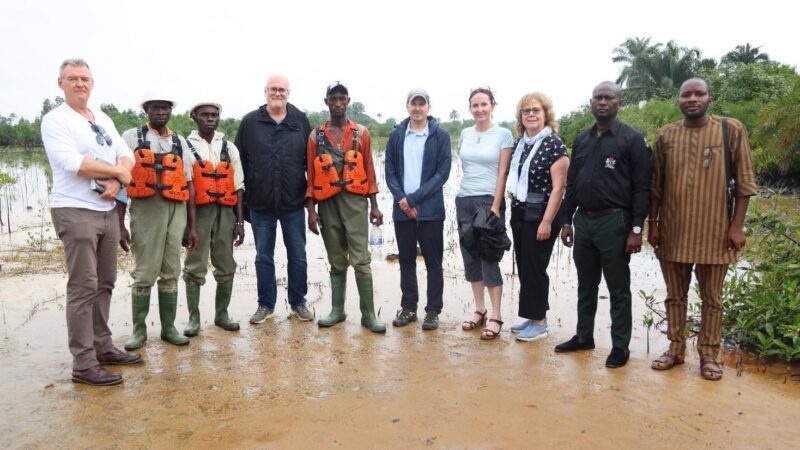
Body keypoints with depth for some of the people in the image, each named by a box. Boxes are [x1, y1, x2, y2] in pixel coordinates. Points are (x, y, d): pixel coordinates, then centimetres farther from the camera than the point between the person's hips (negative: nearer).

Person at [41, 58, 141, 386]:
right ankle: (84, 365, -1)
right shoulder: (54, 120, -5)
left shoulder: (103, 119, 16)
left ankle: (102, 347, 24)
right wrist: (118, 172, -8)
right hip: (75, 212, -7)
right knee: (83, 287, -7)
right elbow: (73, 163, -19)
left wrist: (116, 182, -11)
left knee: (105, 283, 12)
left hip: (107, 211, 7)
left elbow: (127, 156, 9)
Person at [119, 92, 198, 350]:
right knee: (144, 275, 0)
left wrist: (192, 225, 11)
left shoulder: (180, 142, 13)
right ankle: (139, 329, 14)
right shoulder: (132, 138, 3)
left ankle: (169, 327, 18)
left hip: (176, 212, 3)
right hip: (145, 211, -3)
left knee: (171, 274, 8)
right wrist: (120, 224, -6)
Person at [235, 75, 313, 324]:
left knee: (297, 255, 8)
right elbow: (240, 161, 4)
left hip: (294, 203, 0)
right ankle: (266, 305, 23)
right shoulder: (250, 122, 2)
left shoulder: (301, 121, 3)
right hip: (260, 204, 0)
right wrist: (240, 197, 1)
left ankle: (298, 303, 23)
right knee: (264, 256, 10)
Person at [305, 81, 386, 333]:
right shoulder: (316, 136, 6)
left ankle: (368, 314, 1)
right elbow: (311, 175, 5)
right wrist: (311, 210, -2)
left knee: (360, 260, -6)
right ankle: (337, 310, 21)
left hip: (355, 200, -2)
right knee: (336, 261, 11)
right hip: (327, 203, 2)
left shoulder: (361, 133, 5)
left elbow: (369, 170, 5)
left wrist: (374, 205, 1)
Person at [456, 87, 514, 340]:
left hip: (490, 201, -5)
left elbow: (503, 173, -7)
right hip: (464, 201, 5)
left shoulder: (503, 134, -3)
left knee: (489, 258, -6)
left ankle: (496, 318, 3)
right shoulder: (465, 134, 9)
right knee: (470, 257, 7)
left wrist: (495, 207, -13)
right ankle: (479, 310, 20)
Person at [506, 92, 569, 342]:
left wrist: (547, 222, -19)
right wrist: (513, 210, 11)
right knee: (524, 267, 12)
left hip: (540, 216, -7)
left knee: (534, 268, -1)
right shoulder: (520, 144, 10)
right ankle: (533, 317, 24)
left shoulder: (554, 144, -11)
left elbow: (559, 187, -15)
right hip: (519, 215, 7)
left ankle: (540, 322, 12)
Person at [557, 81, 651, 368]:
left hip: (614, 222, -5)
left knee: (618, 289, 5)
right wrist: (567, 221, 10)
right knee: (586, 285, 14)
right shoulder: (581, 140, 12)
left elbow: (641, 188, -9)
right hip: (583, 220, 5)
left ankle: (620, 345, 15)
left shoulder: (632, 139, -5)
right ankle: (583, 336, 27)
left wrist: (636, 229, -14)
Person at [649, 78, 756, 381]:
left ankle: (708, 354, 19)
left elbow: (744, 182, -1)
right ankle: (675, 348, 24)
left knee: (712, 298, 8)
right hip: (673, 231, 2)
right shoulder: (665, 136, 3)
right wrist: (652, 225, 5)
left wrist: (737, 225, -6)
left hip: (715, 231, -2)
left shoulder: (732, 130, -2)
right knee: (675, 295, 11)